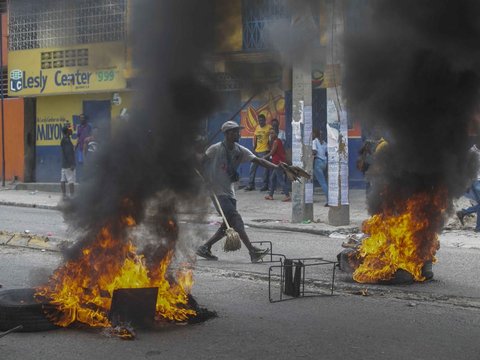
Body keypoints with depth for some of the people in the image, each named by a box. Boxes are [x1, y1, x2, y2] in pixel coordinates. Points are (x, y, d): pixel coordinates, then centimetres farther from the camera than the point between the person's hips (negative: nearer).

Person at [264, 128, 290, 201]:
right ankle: (271, 195, 22)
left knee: (280, 179, -11)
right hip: (278, 162, 10)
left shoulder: (276, 141, -13)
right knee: (272, 178, 16)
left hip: (278, 162, -10)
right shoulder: (278, 141, 16)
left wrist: (264, 157, 1)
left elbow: (272, 152, -12)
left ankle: (287, 195, -15)